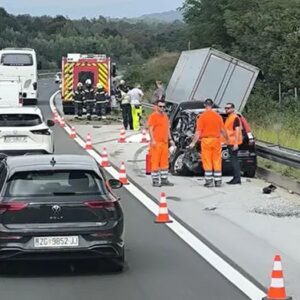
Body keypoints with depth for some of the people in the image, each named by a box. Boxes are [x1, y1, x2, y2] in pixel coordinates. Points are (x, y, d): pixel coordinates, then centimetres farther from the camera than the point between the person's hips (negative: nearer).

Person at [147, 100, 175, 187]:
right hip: (156, 143, -8)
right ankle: (155, 181, -2)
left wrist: (170, 139, 18)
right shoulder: (153, 116, -6)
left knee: (165, 162, 11)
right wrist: (152, 140, -21)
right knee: (155, 161, -5)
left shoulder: (165, 116, 18)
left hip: (165, 142, 8)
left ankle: (164, 180, 18)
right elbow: (150, 129, -12)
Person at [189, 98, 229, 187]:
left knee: (207, 162, 2)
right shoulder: (218, 116, 4)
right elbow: (223, 130, 8)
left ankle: (209, 181, 1)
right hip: (216, 140, 3)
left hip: (206, 140, -3)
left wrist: (193, 143, -5)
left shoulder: (202, 116, -6)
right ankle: (218, 181, 9)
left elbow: (198, 131, -9)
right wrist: (227, 139, 21)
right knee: (217, 161, 7)